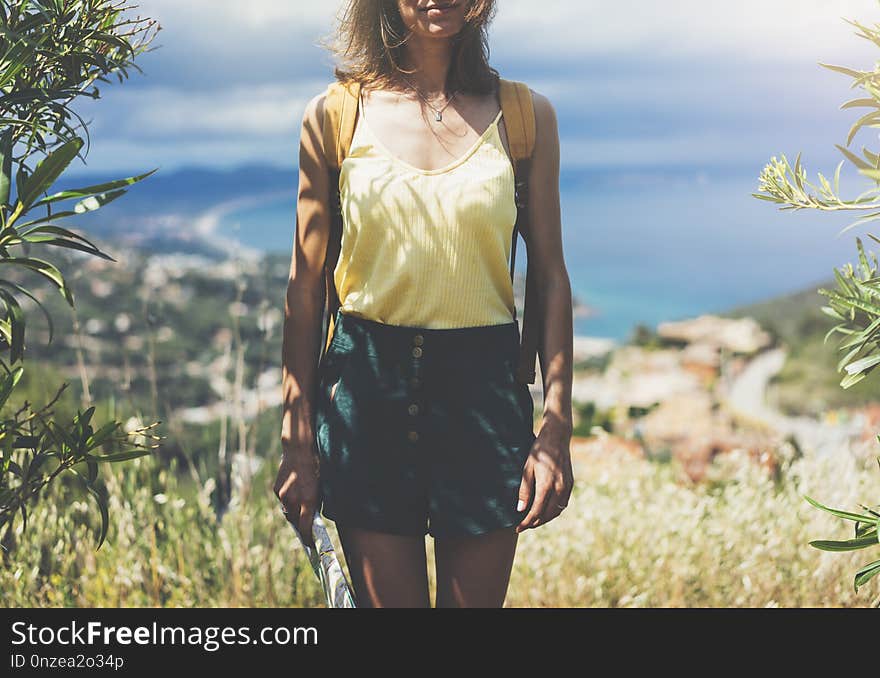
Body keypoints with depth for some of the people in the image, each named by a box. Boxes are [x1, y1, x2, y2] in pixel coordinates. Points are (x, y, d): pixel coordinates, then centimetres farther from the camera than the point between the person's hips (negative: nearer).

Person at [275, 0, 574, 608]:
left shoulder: (526, 116, 4)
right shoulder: (334, 115, 2)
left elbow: (551, 279, 5)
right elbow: (305, 285, 4)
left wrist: (557, 428, -1)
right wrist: (298, 443, 2)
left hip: (483, 382, 1)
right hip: (365, 381, 0)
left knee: (475, 601, 8)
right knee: (387, 600, 5)